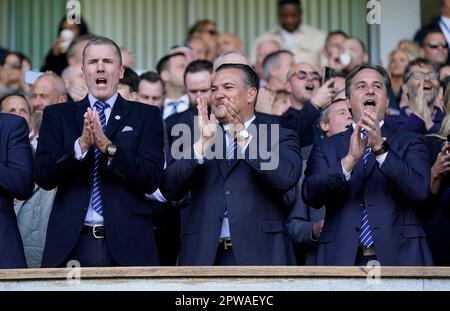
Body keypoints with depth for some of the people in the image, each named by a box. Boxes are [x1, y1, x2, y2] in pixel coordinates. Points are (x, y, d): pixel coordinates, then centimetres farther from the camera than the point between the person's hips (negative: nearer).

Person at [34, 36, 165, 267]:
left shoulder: (146, 116, 7)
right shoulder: (57, 115, 10)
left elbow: (152, 180, -4)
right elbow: (43, 176, -1)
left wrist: (109, 147, -16)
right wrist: (81, 144, -15)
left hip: (127, 245, -1)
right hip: (70, 245, 1)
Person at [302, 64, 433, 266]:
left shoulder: (410, 143, 8)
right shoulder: (326, 148, 10)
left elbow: (419, 190, -9)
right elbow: (310, 195, -5)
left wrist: (380, 148, -19)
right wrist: (349, 159, -19)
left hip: (397, 257, 0)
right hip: (342, 259, 0)